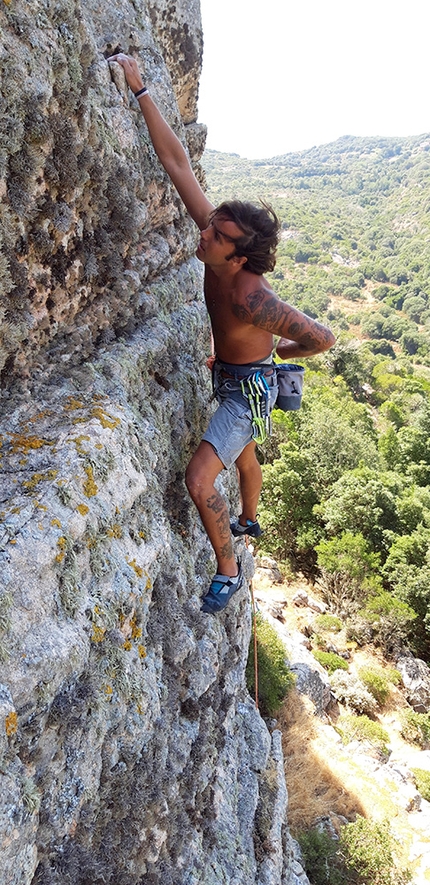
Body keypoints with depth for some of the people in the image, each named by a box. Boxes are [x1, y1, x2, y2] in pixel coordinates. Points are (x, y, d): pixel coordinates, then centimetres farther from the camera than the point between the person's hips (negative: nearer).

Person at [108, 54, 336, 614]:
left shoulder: (252, 300, -38)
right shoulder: (217, 238, -18)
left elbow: (323, 338, -30)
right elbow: (176, 161, -16)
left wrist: (280, 353, -12)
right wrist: (139, 89, -18)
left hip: (250, 388, -8)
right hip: (230, 379, 9)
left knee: (199, 479, -17)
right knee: (244, 456, 30)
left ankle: (228, 570, 5)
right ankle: (249, 522, 59)